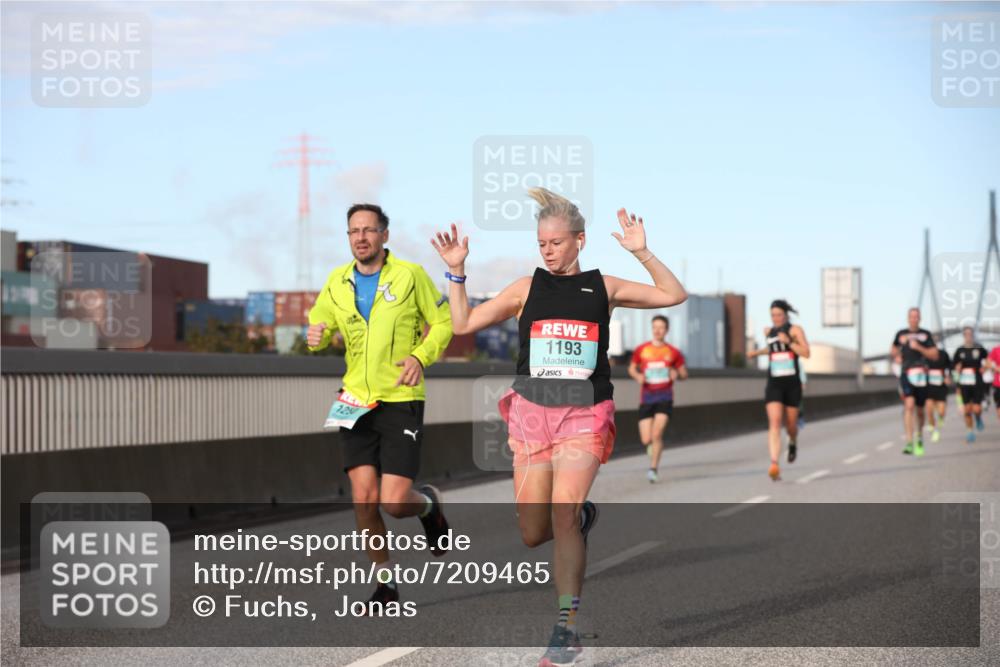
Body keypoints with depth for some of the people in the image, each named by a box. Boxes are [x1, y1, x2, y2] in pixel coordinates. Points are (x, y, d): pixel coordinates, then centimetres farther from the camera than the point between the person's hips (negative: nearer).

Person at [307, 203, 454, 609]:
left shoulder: (410, 275, -3)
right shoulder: (337, 282, 7)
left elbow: (442, 322, 3)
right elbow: (320, 322, 18)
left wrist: (421, 357, -13)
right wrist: (315, 335, -7)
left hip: (401, 400, -3)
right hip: (356, 403, 4)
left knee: (395, 503, -10)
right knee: (364, 499, -4)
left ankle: (428, 503, 26)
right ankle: (385, 581, 13)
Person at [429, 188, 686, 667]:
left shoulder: (603, 287, 6)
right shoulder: (527, 287, 7)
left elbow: (673, 295, 4)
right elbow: (463, 324, 9)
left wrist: (641, 253, -6)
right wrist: (456, 271, 0)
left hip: (584, 415, -2)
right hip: (532, 412, 2)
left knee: (562, 514, -20)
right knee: (533, 534, 4)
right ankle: (582, 517, 39)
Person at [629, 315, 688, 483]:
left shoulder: (673, 352, 5)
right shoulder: (641, 350, 6)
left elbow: (684, 373, 13)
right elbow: (632, 368, 18)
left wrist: (677, 374, -11)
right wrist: (638, 376, -5)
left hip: (664, 398, -1)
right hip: (646, 398, 1)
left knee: (656, 433, -20)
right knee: (646, 440, -2)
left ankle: (654, 469, -11)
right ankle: (653, 446, 35)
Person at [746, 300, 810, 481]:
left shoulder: (795, 330, -4)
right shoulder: (768, 331, 9)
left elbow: (806, 353, -15)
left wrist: (788, 341, -22)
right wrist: (759, 352, 23)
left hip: (792, 384, -1)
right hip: (774, 384, 2)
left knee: (790, 424, 12)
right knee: (774, 423, -17)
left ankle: (793, 443, 50)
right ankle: (775, 466, -28)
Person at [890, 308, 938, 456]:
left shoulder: (926, 334, 6)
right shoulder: (901, 334, 9)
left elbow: (934, 355, 0)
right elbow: (894, 350, 27)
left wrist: (919, 347, -12)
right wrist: (896, 356, 5)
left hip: (921, 375, 1)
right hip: (906, 375, -1)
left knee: (920, 410, 11)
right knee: (909, 405, -20)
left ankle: (919, 436, 39)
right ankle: (909, 443, -24)